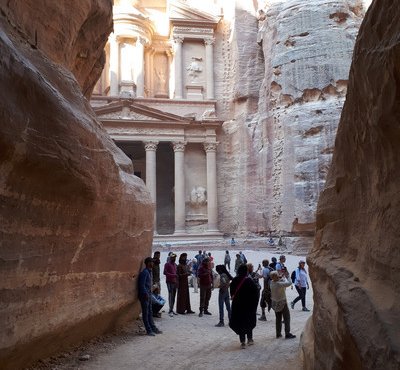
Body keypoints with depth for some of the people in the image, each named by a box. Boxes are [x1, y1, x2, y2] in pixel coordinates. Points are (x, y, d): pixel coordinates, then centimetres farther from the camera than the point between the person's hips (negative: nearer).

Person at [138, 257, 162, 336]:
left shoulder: (150, 272, 12)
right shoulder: (144, 272, -17)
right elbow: (142, 285, -20)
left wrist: (150, 294, 16)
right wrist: (146, 294, -19)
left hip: (148, 295, 9)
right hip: (144, 296, -9)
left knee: (150, 313, 15)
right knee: (145, 313, -1)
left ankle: (153, 328, 22)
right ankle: (149, 330, 4)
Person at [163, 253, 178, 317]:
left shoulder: (175, 265, 18)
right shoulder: (167, 264, -5)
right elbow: (165, 272, -15)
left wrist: (177, 281, 12)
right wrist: (173, 275, -22)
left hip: (174, 282, 7)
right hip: (169, 282, -7)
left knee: (173, 296, 8)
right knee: (170, 295, -11)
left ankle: (172, 310, 14)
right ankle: (170, 310, -11)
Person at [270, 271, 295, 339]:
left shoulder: (272, 283, -5)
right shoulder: (279, 284, -28)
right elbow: (289, 283, -25)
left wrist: (282, 277, -4)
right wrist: (285, 277, -12)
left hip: (275, 303, 7)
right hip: (282, 303, -7)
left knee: (278, 318, 15)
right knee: (287, 318, 2)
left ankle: (278, 333, 19)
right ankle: (287, 334, 1)